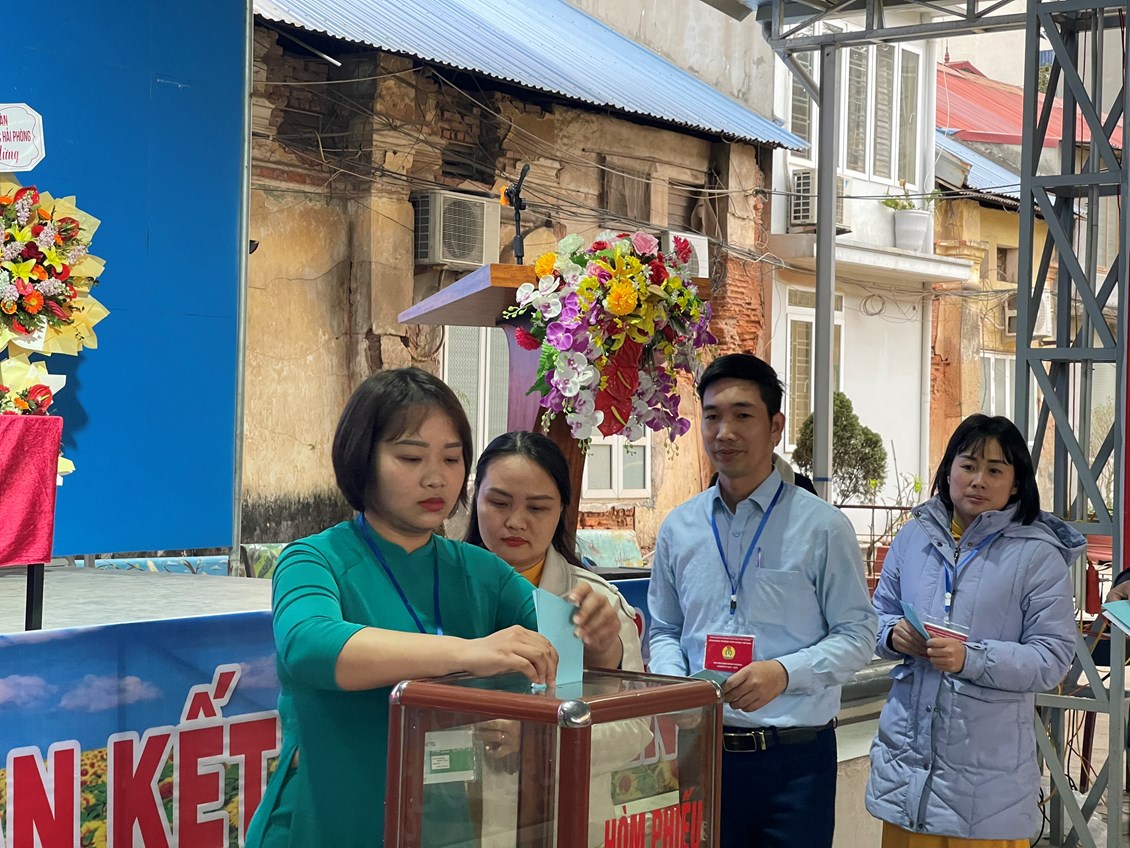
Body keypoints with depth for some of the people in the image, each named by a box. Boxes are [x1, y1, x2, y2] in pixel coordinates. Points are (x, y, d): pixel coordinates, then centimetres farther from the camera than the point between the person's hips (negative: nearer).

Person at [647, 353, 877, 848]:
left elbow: (857, 636, -4)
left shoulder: (822, 527, -4)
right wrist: (673, 685, -5)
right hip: (704, 749, 3)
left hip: (795, 757, -3)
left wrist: (785, 672, -19)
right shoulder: (678, 528, 7)